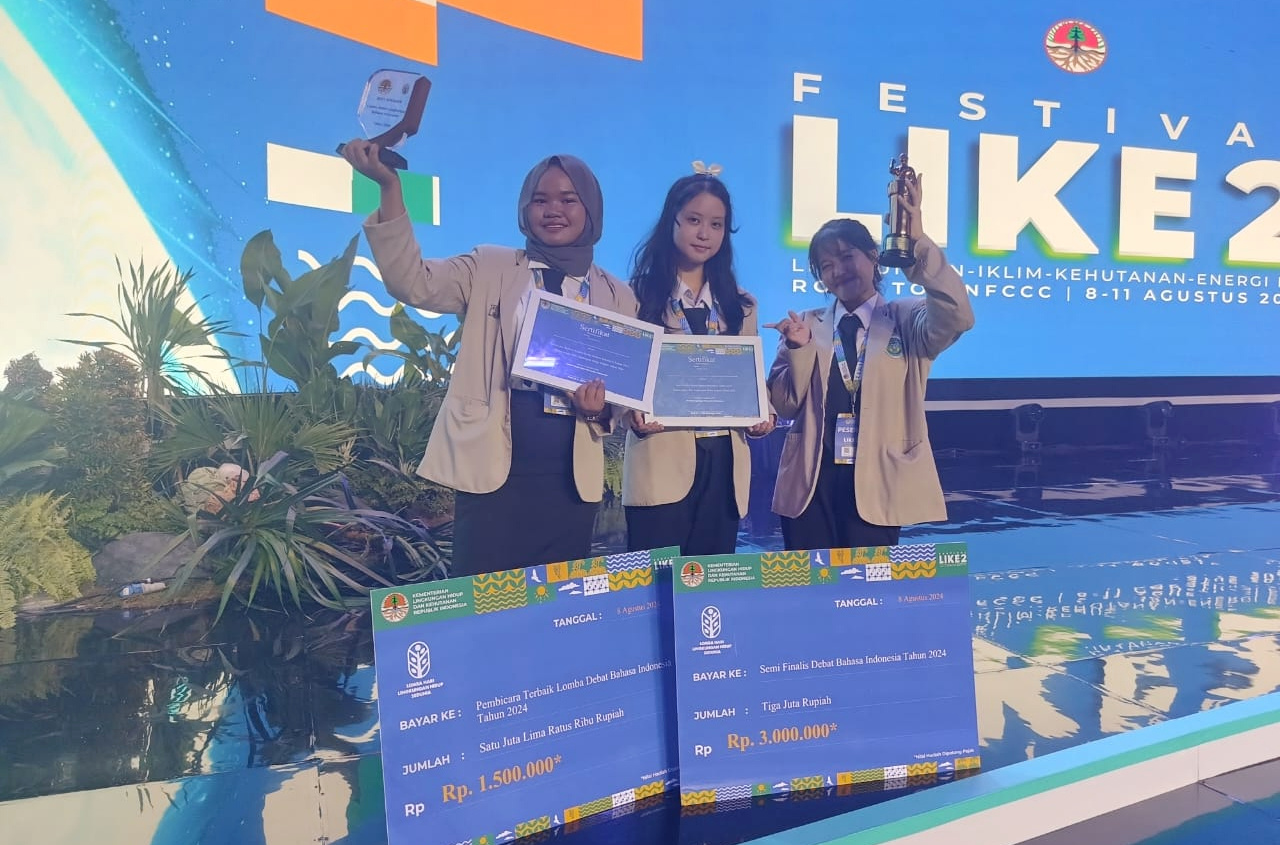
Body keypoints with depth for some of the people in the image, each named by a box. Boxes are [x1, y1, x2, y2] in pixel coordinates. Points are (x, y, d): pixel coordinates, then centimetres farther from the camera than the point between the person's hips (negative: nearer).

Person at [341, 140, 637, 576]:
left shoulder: (617, 296, 11)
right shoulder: (490, 268, 6)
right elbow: (413, 283, -9)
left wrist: (603, 409, -12)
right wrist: (390, 187, -19)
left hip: (572, 477, 3)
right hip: (494, 468, -2)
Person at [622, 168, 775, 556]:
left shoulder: (740, 305, 16)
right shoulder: (640, 297, 3)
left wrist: (763, 414, -5)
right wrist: (632, 413, -21)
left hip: (724, 462, 4)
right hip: (661, 462, -4)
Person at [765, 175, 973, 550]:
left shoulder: (908, 320, 5)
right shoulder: (807, 324, 10)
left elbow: (957, 319, -17)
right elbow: (786, 405, 5)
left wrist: (919, 243, -23)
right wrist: (798, 348, -11)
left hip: (877, 482, -2)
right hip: (811, 481, 2)